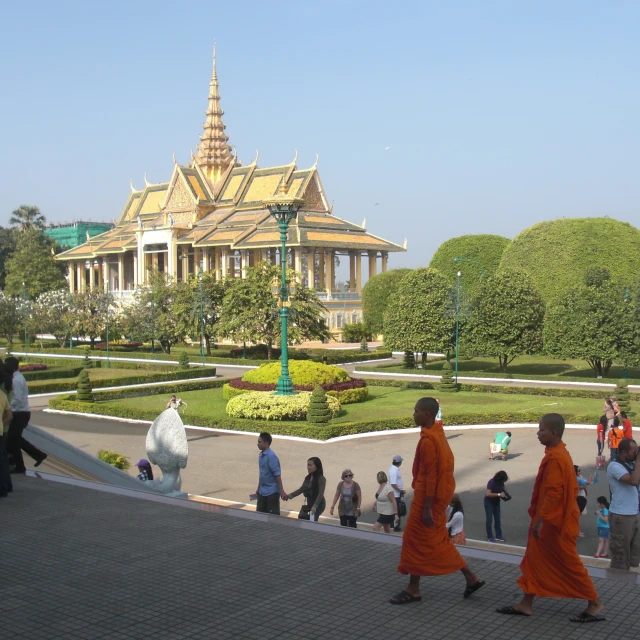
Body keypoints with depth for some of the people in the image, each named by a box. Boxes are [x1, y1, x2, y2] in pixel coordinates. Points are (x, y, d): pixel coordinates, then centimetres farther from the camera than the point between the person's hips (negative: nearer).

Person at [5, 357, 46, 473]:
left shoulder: (16, 380, -19)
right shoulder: (19, 377, 12)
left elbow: (17, 400, -24)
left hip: (20, 413, -9)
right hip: (22, 413, 9)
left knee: (12, 440, 2)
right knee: (16, 438, 18)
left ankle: (19, 467, 12)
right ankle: (38, 455, 20)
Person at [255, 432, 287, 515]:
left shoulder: (271, 456, -18)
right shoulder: (261, 455, 8)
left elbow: (277, 475, -20)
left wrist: (281, 491, -21)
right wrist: (258, 488, 23)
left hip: (272, 492, -9)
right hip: (262, 492, 9)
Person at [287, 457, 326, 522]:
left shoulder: (321, 479, -15)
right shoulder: (308, 478, 8)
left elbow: (321, 494, -22)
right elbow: (302, 489, 11)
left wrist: (315, 506, -32)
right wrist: (290, 495, -2)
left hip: (318, 505, -8)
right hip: (309, 504, 8)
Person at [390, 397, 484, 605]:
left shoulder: (428, 440, -22)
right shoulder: (437, 432, 8)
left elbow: (431, 475, -23)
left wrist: (427, 507, -21)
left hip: (429, 495, -10)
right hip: (440, 493, 10)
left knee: (416, 539, 1)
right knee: (436, 540, 17)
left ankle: (413, 589, 11)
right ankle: (471, 578, 20)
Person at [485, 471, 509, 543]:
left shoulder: (501, 482, -7)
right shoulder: (491, 482, -27)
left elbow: (503, 488, 16)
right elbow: (488, 494, -34)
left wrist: (505, 493, -6)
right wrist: (499, 494, -36)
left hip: (496, 502, 6)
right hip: (489, 503, -6)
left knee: (497, 519, 8)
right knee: (489, 519, -4)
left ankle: (498, 536, 15)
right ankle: (490, 537, 3)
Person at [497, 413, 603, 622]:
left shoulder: (555, 458, -22)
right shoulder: (559, 453, 9)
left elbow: (553, 493, -26)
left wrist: (540, 520, -23)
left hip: (555, 521, -10)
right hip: (551, 519, 10)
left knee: (568, 563, 1)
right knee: (534, 559, 12)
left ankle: (595, 605, 13)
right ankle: (526, 604, 18)